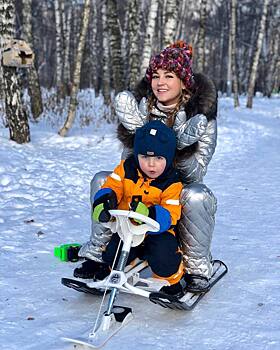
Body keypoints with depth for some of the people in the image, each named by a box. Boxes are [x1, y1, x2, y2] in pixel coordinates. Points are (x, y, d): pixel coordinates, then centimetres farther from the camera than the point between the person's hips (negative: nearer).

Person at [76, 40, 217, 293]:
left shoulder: (202, 117, -15)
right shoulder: (143, 106, -6)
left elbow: (195, 174, -17)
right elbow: (128, 163, -6)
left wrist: (182, 147, -36)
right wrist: (134, 130, -24)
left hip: (180, 187, -3)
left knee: (196, 196, -36)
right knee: (102, 180, -18)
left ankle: (198, 267, -13)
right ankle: (98, 252, -3)